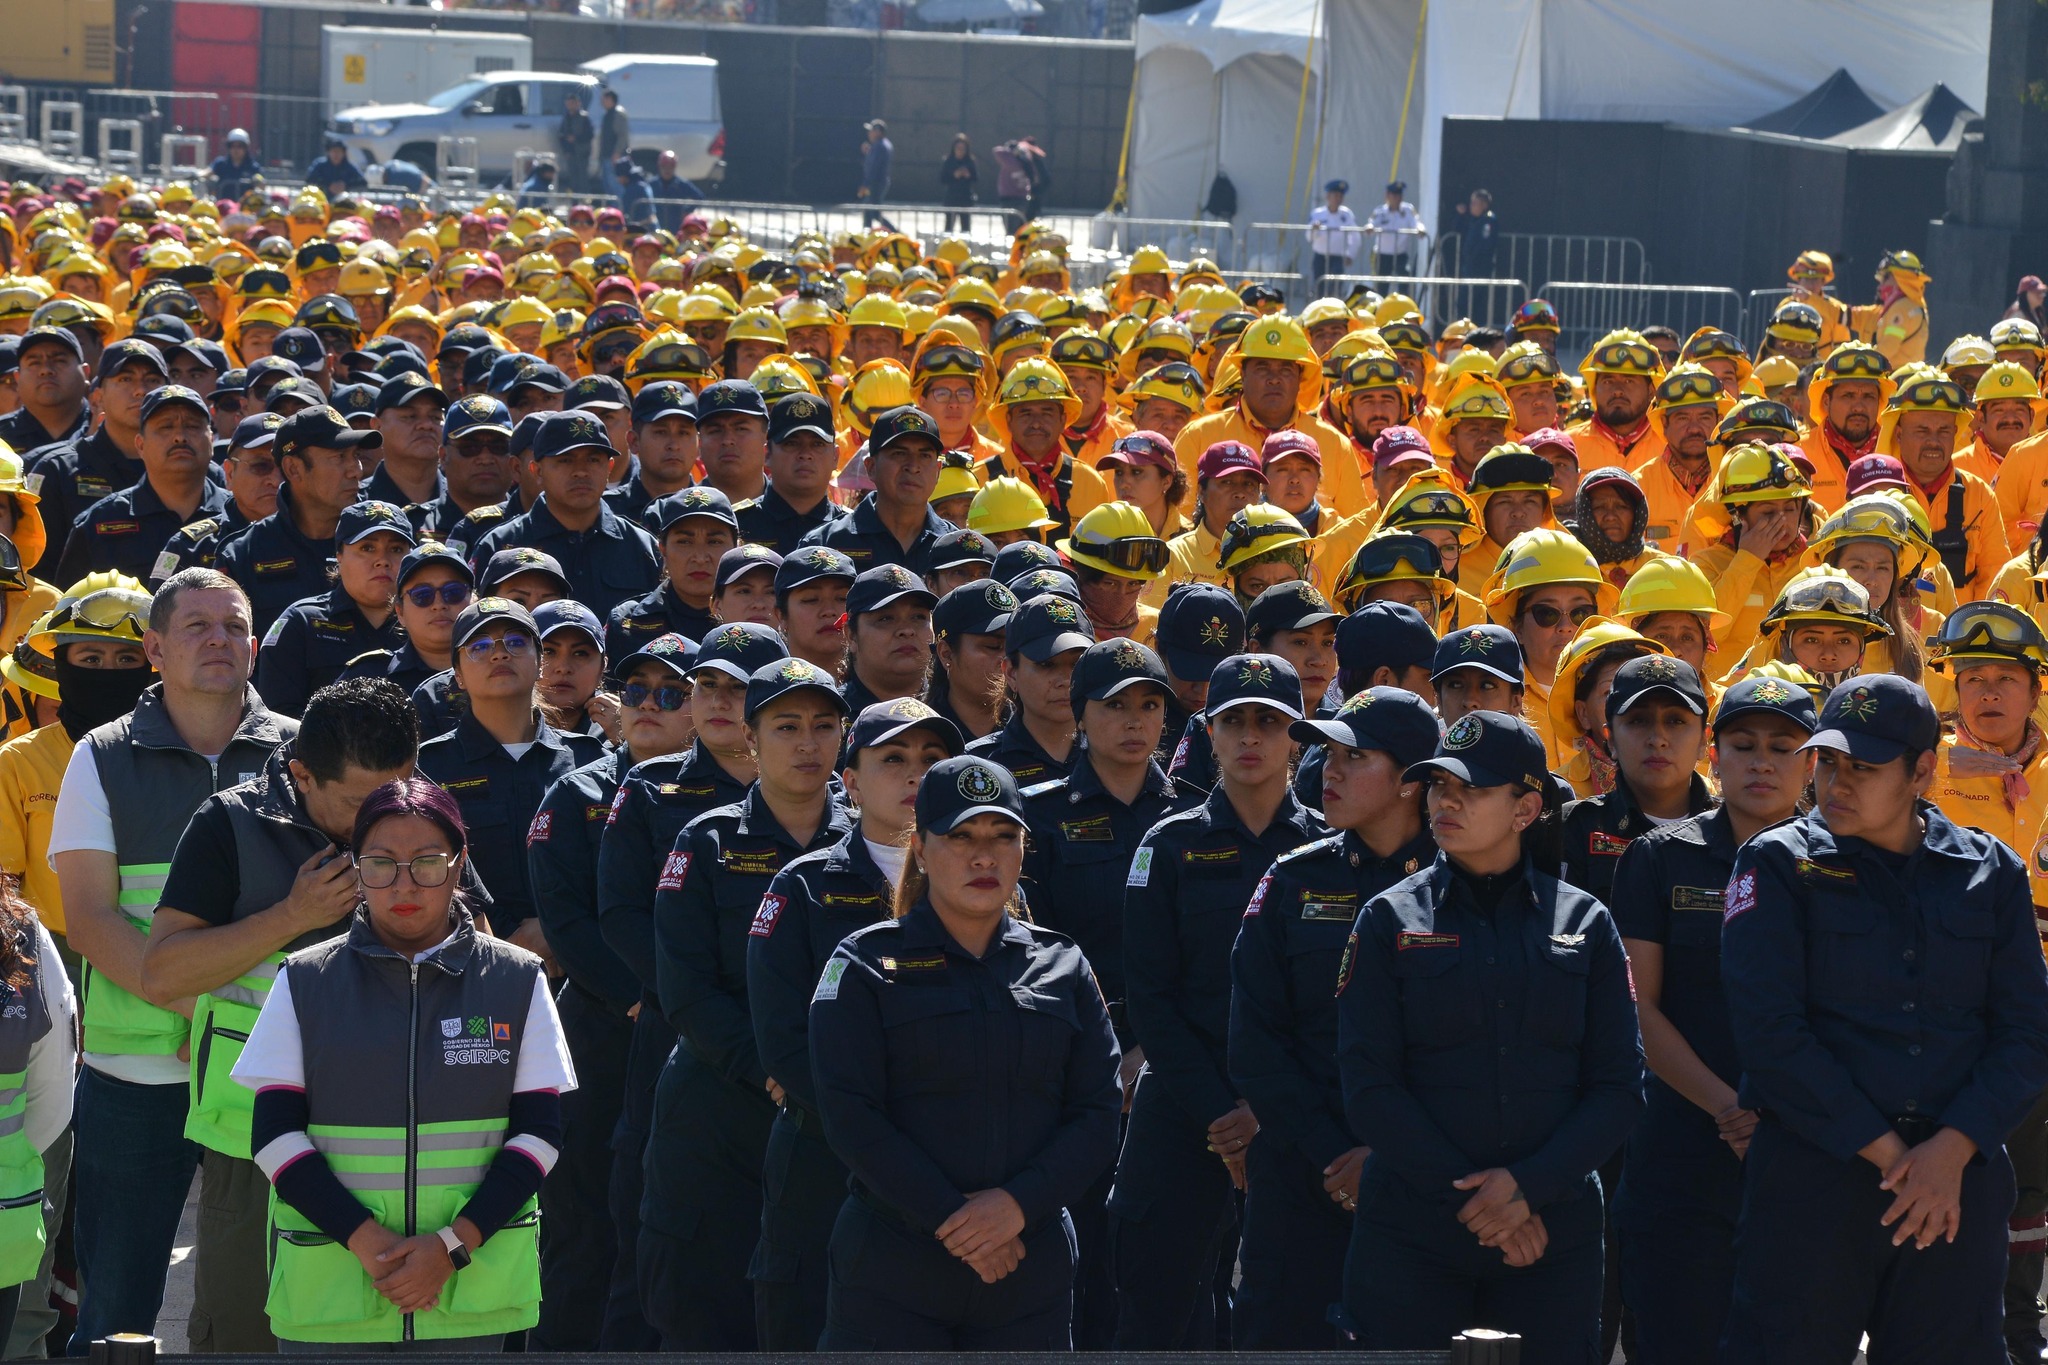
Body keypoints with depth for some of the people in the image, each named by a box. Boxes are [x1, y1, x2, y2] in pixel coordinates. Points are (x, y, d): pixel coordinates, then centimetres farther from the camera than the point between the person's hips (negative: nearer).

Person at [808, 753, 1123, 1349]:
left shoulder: (1063, 968, 11)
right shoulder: (867, 965, 2)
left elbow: (1097, 1115, 4)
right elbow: (851, 1118, -7)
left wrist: (1021, 1203, -12)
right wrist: (947, 1218, -16)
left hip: (1031, 1276, 3)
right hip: (891, 1274, -3)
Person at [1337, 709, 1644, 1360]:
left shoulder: (1584, 923, 7)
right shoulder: (1391, 921, 4)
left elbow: (1620, 1086, 3)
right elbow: (1369, 1086, -3)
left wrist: (1528, 1186, -12)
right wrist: (1472, 1199, -12)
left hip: (1555, 1230, 1)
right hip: (1410, 1237, -1)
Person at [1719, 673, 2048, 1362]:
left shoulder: (1990, 872, 9)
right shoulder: (1778, 865, 2)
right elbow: (1770, 1031, -8)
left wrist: (1953, 1149, -10)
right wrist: (1886, 1151, -12)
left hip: (1959, 1179, 2)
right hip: (1815, 1171, -2)